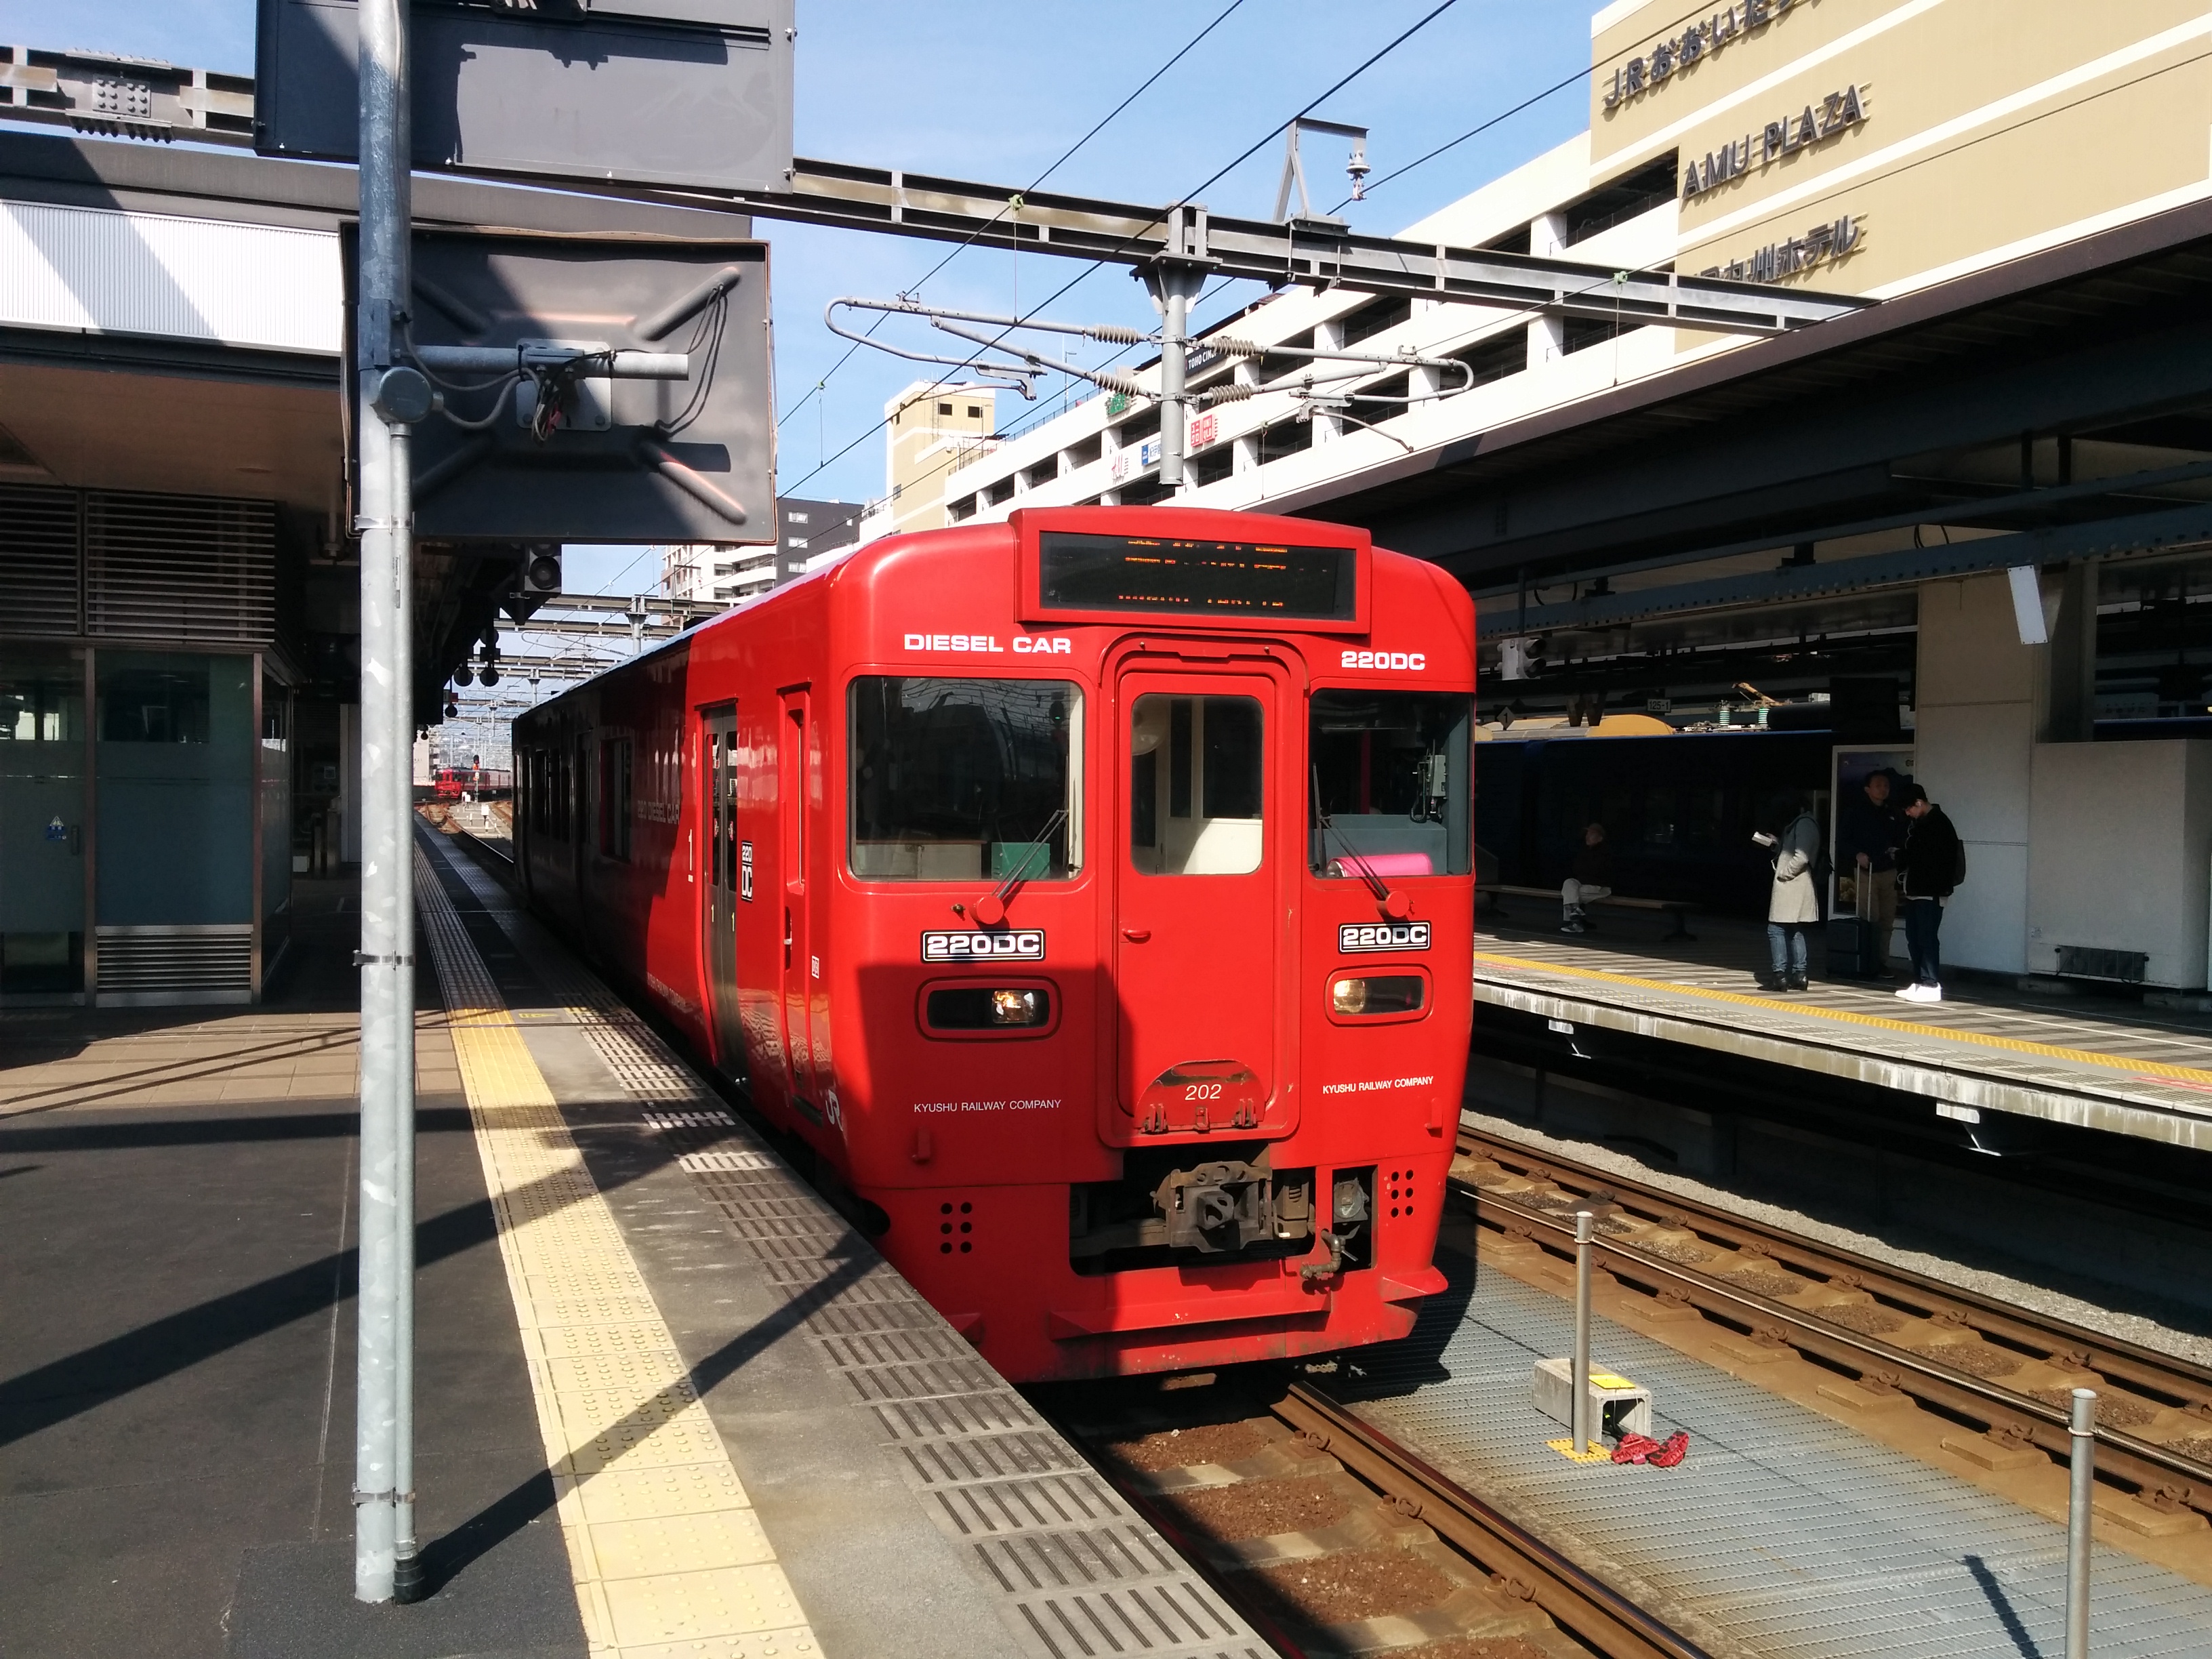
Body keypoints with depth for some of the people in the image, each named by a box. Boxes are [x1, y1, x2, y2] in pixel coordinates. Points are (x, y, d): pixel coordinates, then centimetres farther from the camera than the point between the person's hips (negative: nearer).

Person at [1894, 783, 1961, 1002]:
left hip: (1930, 893, -9)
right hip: (1914, 891, 9)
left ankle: (1931, 986, -5)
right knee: (1913, 938, 12)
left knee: (1926, 938, -8)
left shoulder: (1940, 824, -11)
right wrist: (1903, 871, 8)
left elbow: (1943, 860, -16)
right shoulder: (1915, 823, 15)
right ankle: (1919, 983, 19)